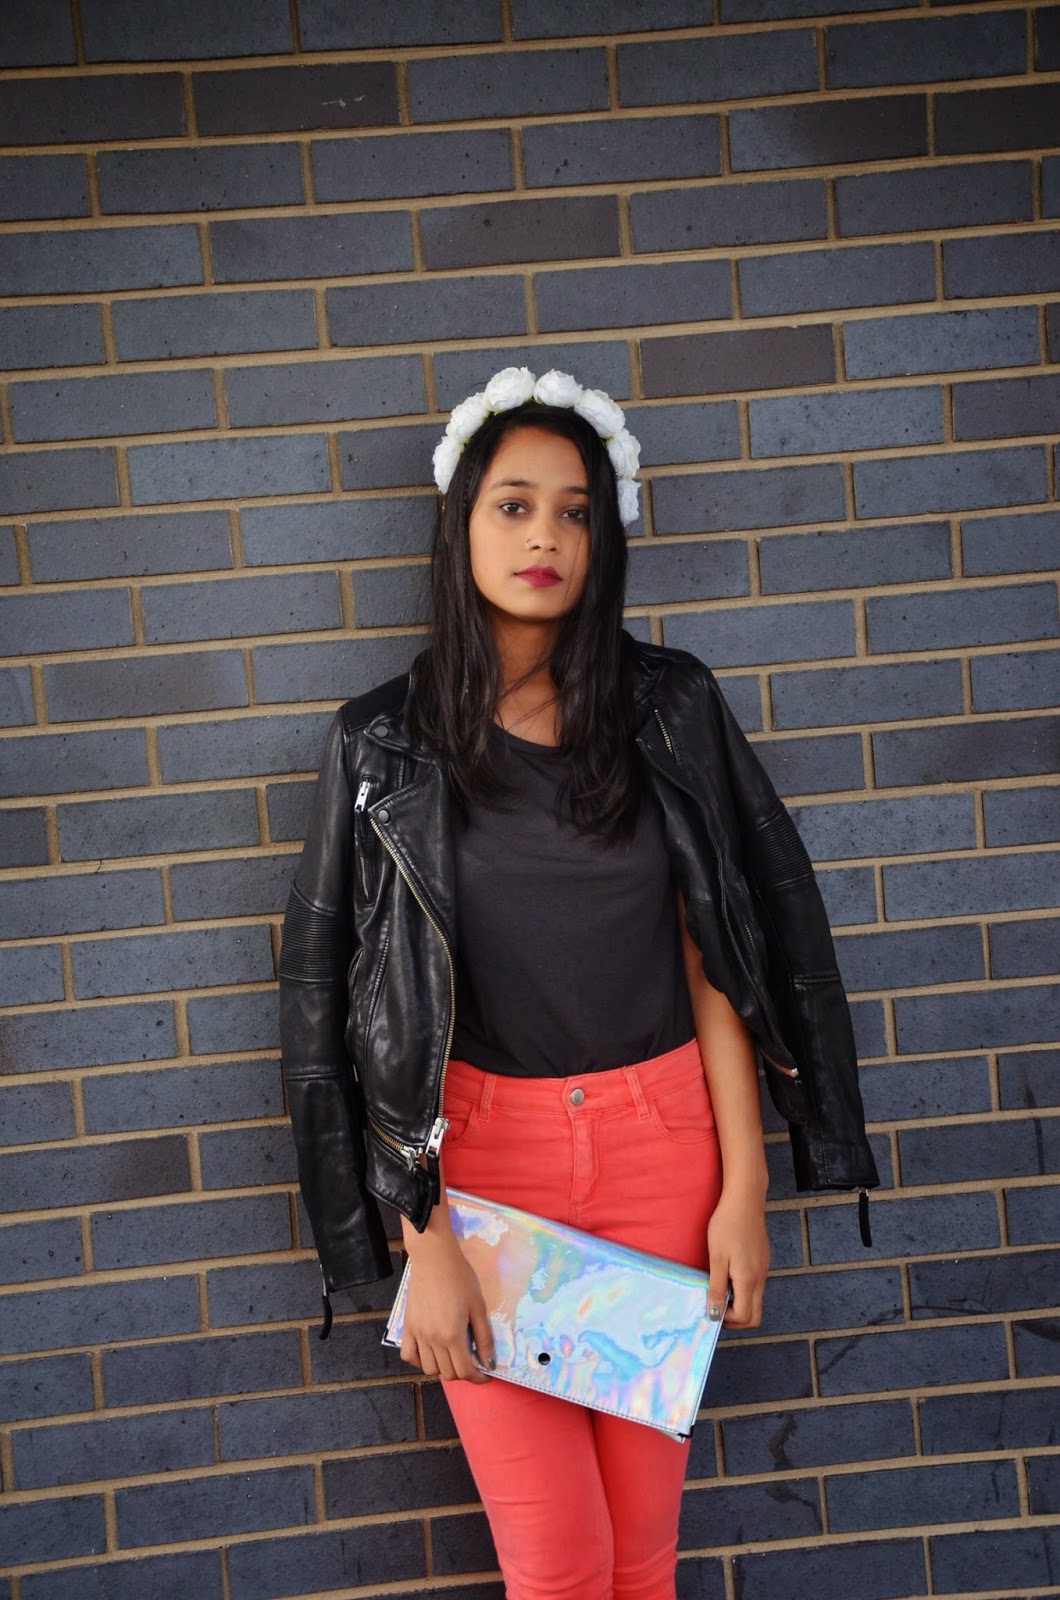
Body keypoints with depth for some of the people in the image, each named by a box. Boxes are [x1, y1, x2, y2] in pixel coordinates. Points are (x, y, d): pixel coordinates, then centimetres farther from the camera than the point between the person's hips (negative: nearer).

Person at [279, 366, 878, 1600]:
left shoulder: (668, 709, 0)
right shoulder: (386, 745, -4)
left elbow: (715, 959, 0)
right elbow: (362, 1009, -5)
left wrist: (743, 1187, -3)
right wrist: (424, 1245, -8)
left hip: (661, 1136, 1)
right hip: (483, 1146, -1)